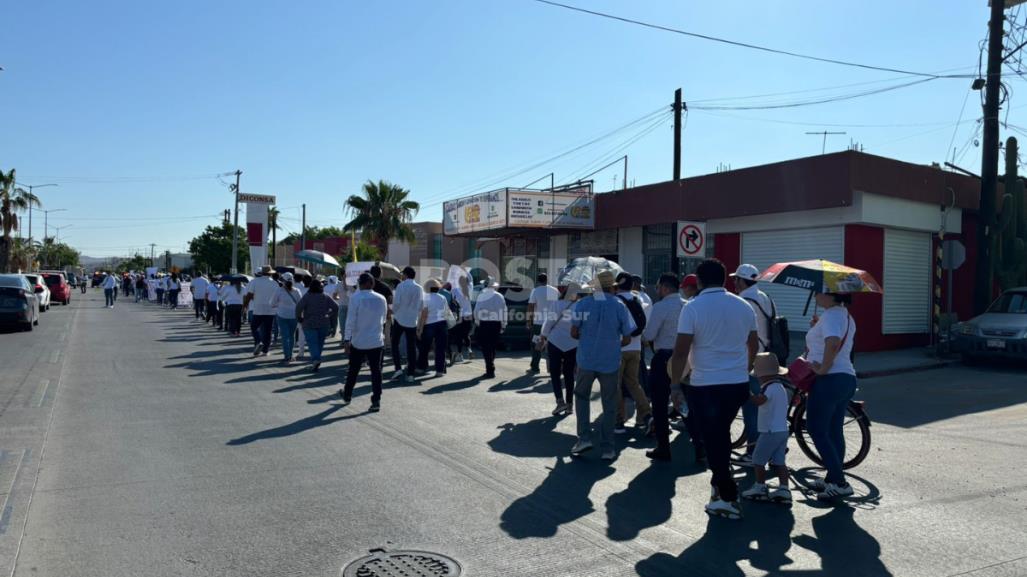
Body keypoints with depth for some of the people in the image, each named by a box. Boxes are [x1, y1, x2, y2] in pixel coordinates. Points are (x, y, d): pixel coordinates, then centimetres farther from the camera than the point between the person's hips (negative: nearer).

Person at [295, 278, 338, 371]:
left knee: (312, 342, -4)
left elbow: (299, 307, -19)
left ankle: (316, 359, -24)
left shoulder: (307, 297, -6)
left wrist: (299, 318, -6)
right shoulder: (325, 297, 3)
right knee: (320, 342, 14)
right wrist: (328, 315, 9)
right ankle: (315, 360, 22)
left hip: (310, 324, -3)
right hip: (323, 324, 3)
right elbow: (336, 307, -2)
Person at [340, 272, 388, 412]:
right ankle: (376, 401, 0)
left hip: (358, 342, -2)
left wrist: (347, 340, -12)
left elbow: (350, 321, -15)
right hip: (377, 341, 2)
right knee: (376, 371, 4)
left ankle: (347, 395, 32)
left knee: (353, 370, 15)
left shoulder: (356, 298, -13)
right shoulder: (381, 299, 1)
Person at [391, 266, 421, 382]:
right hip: (412, 321, 3)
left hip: (400, 319, -3)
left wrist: (394, 311, 7)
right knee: (411, 347, 6)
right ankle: (410, 374, 5)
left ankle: (398, 368, -1)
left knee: (394, 343, 12)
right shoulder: (419, 288, 3)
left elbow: (396, 302, -11)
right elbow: (421, 305, 7)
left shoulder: (401, 286, -9)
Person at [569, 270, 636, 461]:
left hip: (586, 360, 1)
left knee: (582, 397, 20)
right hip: (610, 362, 0)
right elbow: (627, 339, -1)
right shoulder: (620, 306, -3)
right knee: (609, 405, 9)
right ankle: (607, 448, 12)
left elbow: (574, 333, -3)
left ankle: (584, 438, 10)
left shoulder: (583, 304, -3)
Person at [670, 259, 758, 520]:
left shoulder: (693, 307, -11)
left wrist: (675, 383, -5)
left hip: (706, 386, -5)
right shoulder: (743, 306, 6)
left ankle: (728, 499, 6)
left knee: (713, 440, 4)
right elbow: (752, 346, 17)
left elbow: (681, 351, -14)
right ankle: (721, 485, 30)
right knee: (722, 435, 21)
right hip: (738, 383, 5)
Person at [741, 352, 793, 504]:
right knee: (779, 462, 8)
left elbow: (758, 401, -35)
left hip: (770, 431, -9)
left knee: (758, 460, 3)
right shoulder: (780, 387, 15)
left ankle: (760, 487, 11)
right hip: (782, 430, 9)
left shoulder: (770, 388, -18)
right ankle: (784, 489, 4)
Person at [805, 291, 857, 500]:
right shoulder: (846, 316, 16)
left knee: (817, 431, -5)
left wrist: (823, 369, -25)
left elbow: (833, 343, -34)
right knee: (834, 432, 15)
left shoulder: (830, 316, -16)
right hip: (847, 378, 10)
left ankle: (839, 482, -7)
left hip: (829, 380, -10)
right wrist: (819, 325, 16)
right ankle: (832, 479, 22)